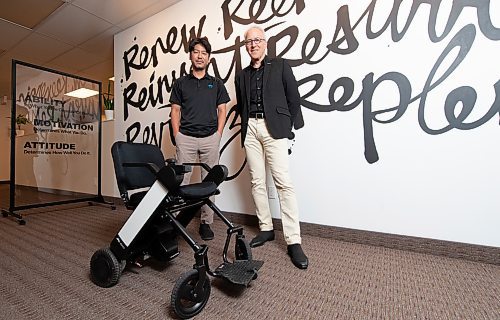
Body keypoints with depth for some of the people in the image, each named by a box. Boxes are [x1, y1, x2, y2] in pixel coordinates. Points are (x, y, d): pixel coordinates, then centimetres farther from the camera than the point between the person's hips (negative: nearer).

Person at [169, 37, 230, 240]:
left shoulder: (216, 84, 13)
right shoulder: (180, 83, 13)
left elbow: (222, 111, 9)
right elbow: (175, 111, 9)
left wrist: (218, 135, -3)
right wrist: (177, 137, -1)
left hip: (210, 138, 1)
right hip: (186, 138, 0)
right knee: (181, 180, -2)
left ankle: (206, 222, 13)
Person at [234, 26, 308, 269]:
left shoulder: (280, 66, 10)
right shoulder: (241, 76, 21)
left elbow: (294, 98, 5)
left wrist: (288, 127, -1)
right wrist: (245, 127, 8)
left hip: (273, 128, -4)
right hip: (250, 129, 5)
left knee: (283, 182, -12)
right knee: (257, 182, 4)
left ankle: (293, 242, -8)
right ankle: (265, 229, 16)